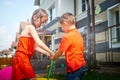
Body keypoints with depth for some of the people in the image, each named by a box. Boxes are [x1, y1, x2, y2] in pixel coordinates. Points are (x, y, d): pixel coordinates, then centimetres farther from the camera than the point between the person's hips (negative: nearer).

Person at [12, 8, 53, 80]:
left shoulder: (31, 28, 18)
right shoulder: (30, 27, -11)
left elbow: (35, 47, 15)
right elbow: (40, 44, -19)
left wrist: (46, 53, 9)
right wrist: (50, 52, -9)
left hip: (24, 58, 10)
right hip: (22, 57, -10)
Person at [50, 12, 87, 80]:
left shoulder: (67, 36, -15)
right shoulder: (78, 34, 9)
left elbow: (60, 52, -5)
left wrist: (53, 57, 12)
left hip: (74, 67, -8)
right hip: (81, 65, 8)